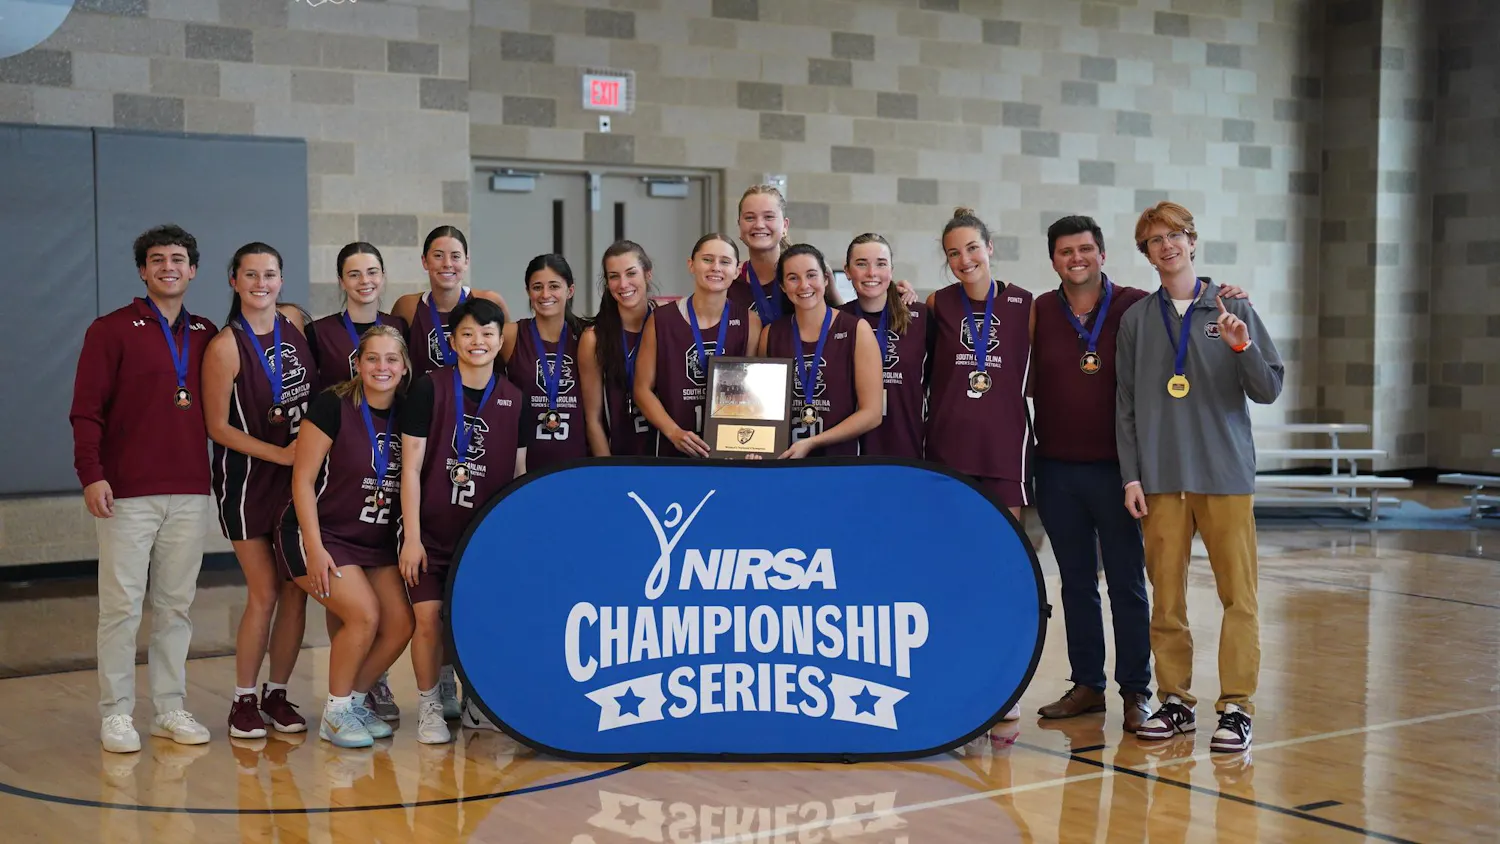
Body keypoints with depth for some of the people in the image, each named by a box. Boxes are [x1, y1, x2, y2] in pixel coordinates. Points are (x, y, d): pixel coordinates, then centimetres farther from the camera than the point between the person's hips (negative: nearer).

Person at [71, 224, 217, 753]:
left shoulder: (206, 336, 13)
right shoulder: (112, 330, 1)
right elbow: (86, 409, -4)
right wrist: (91, 473, -14)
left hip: (190, 492, 4)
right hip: (127, 495, -4)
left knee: (177, 606, 8)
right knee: (122, 606, -2)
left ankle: (171, 709, 16)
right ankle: (116, 714, 7)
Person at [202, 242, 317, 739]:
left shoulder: (295, 322, 2)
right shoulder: (225, 346, -12)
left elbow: (318, 391, 16)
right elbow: (218, 426, -10)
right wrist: (280, 454, -16)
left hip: (300, 478, 5)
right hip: (249, 480, -4)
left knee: (296, 591, 4)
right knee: (264, 593, -5)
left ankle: (278, 694, 18)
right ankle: (244, 700, 11)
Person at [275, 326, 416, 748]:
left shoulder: (405, 415, 1)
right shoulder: (332, 405, -14)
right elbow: (302, 479, -14)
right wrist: (314, 548, -18)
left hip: (376, 541, 6)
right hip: (320, 535, -6)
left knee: (400, 624, -5)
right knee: (364, 614, -21)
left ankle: (356, 700, 18)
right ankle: (335, 713, -1)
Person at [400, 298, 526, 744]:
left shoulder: (513, 398, 4)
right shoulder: (429, 388, -6)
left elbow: (518, 473, 10)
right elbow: (411, 466, -7)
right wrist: (411, 537, -10)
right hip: (432, 531, -3)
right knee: (429, 617, -6)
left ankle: (477, 701, 22)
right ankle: (429, 708, 12)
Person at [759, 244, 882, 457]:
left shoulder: (857, 330, -6)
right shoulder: (771, 334, 2)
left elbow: (871, 414, -8)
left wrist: (811, 443, -14)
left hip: (839, 458, -2)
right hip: (781, 456, 2)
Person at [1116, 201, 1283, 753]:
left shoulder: (1233, 309, 3)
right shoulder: (1136, 319, 8)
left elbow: (1270, 390, 1)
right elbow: (1125, 405, 9)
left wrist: (1242, 347, -17)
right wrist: (1131, 476, 2)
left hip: (1225, 474, -1)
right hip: (1161, 478, 2)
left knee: (1239, 596, -2)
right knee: (1166, 596, 5)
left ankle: (1236, 705, 4)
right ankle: (1175, 700, 15)